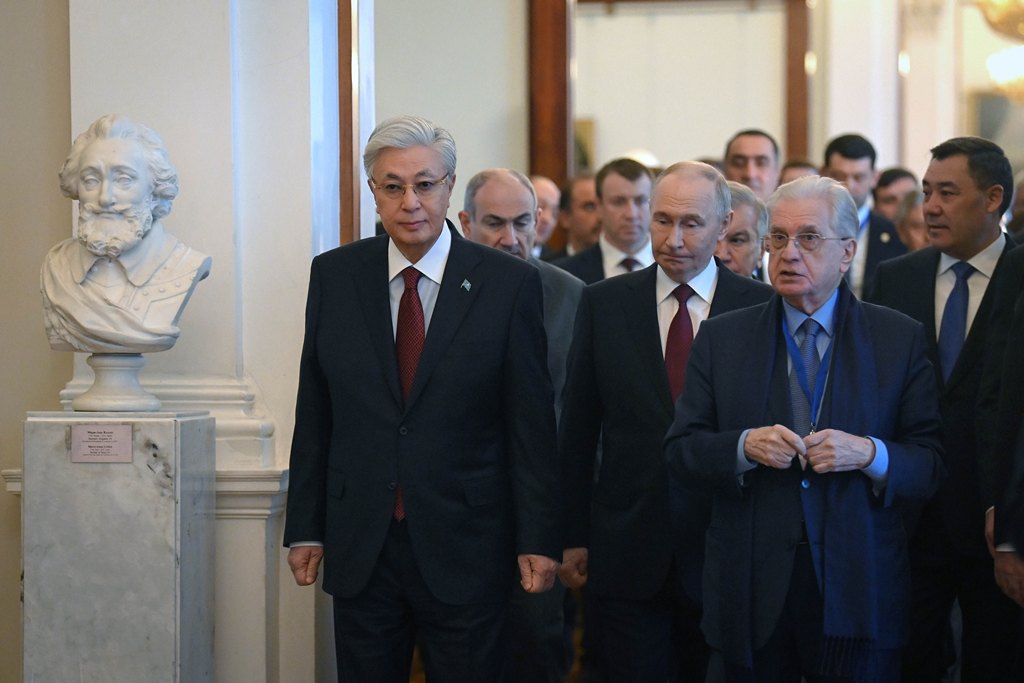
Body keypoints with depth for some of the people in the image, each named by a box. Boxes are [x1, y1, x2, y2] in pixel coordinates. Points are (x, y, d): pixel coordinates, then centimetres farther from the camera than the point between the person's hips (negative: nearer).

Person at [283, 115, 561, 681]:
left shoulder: (509, 283, -4)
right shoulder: (334, 276, 4)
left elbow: (531, 422, -4)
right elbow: (314, 413, 7)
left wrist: (539, 540, -6)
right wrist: (305, 527, 5)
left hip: (464, 547, -2)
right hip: (359, 547, 2)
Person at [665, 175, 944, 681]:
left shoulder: (900, 340, 3)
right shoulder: (721, 338, 7)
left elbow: (934, 465, 0)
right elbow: (679, 451, 3)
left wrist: (869, 454, -19)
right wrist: (744, 446, -15)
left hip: (858, 594, -1)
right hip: (750, 591, 1)